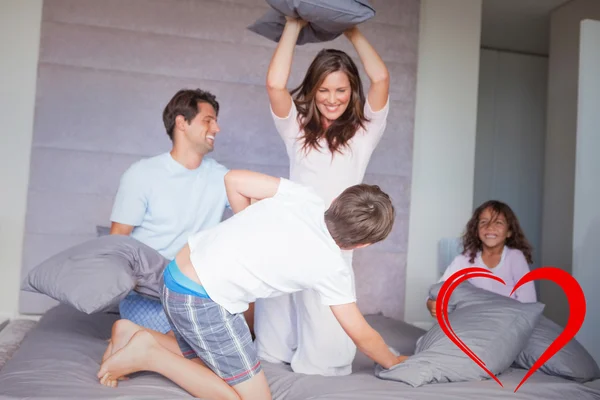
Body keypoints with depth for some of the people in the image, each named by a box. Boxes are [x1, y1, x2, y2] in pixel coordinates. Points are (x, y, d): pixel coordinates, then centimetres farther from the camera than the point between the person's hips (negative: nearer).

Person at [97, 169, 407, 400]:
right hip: (202, 302, -8)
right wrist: (392, 361, 24)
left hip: (178, 275, 8)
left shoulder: (303, 196, 0)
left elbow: (234, 180, 3)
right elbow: (361, 335, 3)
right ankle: (149, 355, -4)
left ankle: (142, 338, 9)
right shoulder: (333, 268, -10)